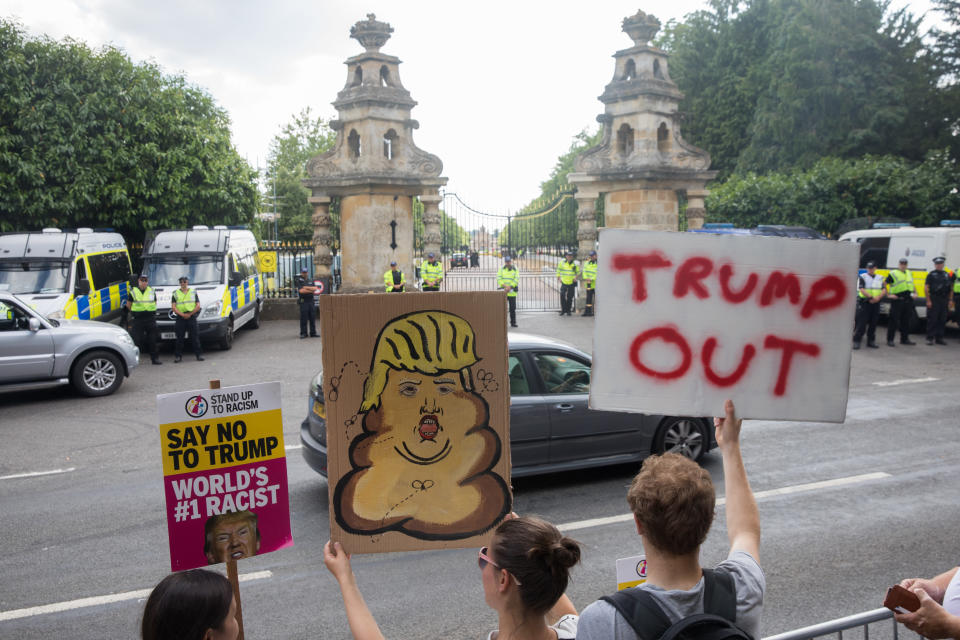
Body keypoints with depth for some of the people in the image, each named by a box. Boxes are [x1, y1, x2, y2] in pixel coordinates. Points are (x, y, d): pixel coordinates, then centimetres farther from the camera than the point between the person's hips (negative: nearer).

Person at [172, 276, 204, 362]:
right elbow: (173, 307, 1)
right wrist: (182, 314, -12)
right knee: (179, 338, 1)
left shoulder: (193, 292, 11)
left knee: (195, 337, -2)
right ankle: (178, 355, 7)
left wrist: (190, 314, -8)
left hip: (191, 317, 0)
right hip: (180, 317, 0)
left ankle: (199, 354, 2)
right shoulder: (175, 293, 10)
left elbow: (198, 306, 4)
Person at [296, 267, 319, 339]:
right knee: (303, 319, -5)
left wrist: (306, 287, -8)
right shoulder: (299, 281, 1)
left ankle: (313, 333, 9)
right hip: (303, 301, -4)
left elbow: (315, 289, -1)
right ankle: (303, 334, 1)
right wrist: (311, 290, -6)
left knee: (312, 318, 4)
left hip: (311, 301, 4)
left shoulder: (311, 281, 16)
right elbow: (301, 291, -14)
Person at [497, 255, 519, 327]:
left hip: (512, 292, 0)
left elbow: (516, 280, -6)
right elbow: (499, 278, -3)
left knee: (512, 308, 0)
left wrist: (510, 287, -19)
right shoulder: (501, 269, 9)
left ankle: (513, 322, 8)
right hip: (503, 291, 1)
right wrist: (504, 285, -19)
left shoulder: (515, 270, 6)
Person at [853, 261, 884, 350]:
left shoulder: (880, 278, 15)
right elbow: (862, 289, -10)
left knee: (873, 323, 7)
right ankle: (856, 341, -6)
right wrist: (871, 297, -19)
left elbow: (883, 290, 7)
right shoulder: (862, 277, 1)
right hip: (864, 302, -5)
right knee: (862, 323, -8)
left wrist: (878, 297, -13)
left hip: (875, 303, 5)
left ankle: (871, 341, 15)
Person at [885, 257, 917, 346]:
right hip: (897, 300, -7)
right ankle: (890, 340, 0)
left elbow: (912, 285, 30)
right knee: (894, 321, -5)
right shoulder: (893, 274, -4)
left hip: (908, 300, 7)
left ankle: (904, 339, 21)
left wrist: (915, 293, 15)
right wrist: (888, 294, -13)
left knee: (906, 321, 12)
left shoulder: (909, 273, 18)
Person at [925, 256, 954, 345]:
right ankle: (930, 338, 1)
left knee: (942, 320, 7)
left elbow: (951, 289, 16)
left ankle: (939, 338, 14)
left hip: (944, 300, 5)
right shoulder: (931, 275, -1)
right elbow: (926, 288, -6)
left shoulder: (947, 275, 14)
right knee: (932, 320, -3)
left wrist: (950, 300, 8)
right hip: (933, 300, -5)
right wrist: (928, 300, -12)